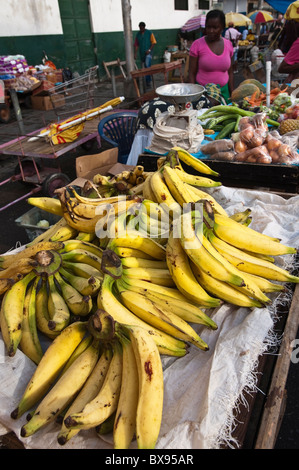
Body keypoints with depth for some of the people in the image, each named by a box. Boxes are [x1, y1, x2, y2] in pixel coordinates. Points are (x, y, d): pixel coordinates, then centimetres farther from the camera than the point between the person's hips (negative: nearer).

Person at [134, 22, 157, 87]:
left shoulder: (149, 33, -3)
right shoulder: (138, 34, 8)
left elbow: (153, 42, -4)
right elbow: (136, 44, 10)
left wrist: (149, 50, -16)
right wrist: (135, 53, -1)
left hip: (148, 53, -5)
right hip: (141, 53, 5)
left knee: (147, 65, -23)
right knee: (143, 67, 8)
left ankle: (148, 80, -18)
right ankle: (148, 80, 21)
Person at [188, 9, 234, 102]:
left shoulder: (228, 45, 5)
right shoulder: (197, 44, -6)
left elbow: (230, 73, 12)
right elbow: (192, 74, -5)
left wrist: (232, 96, 8)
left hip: (224, 91, 4)